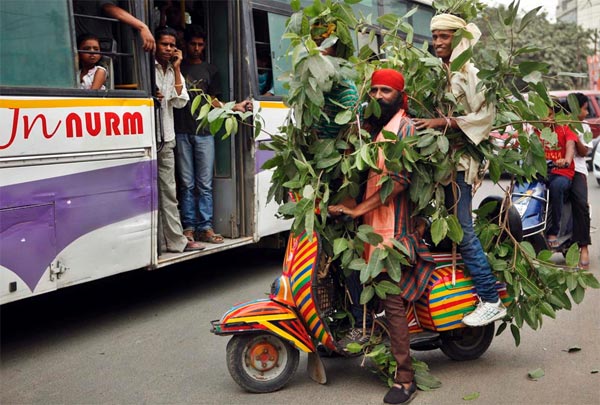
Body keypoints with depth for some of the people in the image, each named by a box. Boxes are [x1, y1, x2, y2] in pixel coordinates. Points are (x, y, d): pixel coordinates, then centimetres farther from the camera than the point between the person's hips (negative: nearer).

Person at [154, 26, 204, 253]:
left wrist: (176, 69, 1)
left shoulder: (174, 72, 16)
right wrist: (150, 97, -16)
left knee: (168, 191, 6)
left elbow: (180, 101, 4)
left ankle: (175, 240, 7)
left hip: (166, 139, 6)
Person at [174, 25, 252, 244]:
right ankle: (188, 227, 4)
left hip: (204, 131, 1)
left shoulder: (210, 69, 19)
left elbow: (214, 101, 15)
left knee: (205, 184, -1)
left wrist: (235, 107, -1)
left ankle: (205, 228, 2)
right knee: (187, 184, -1)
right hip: (182, 131, -1)